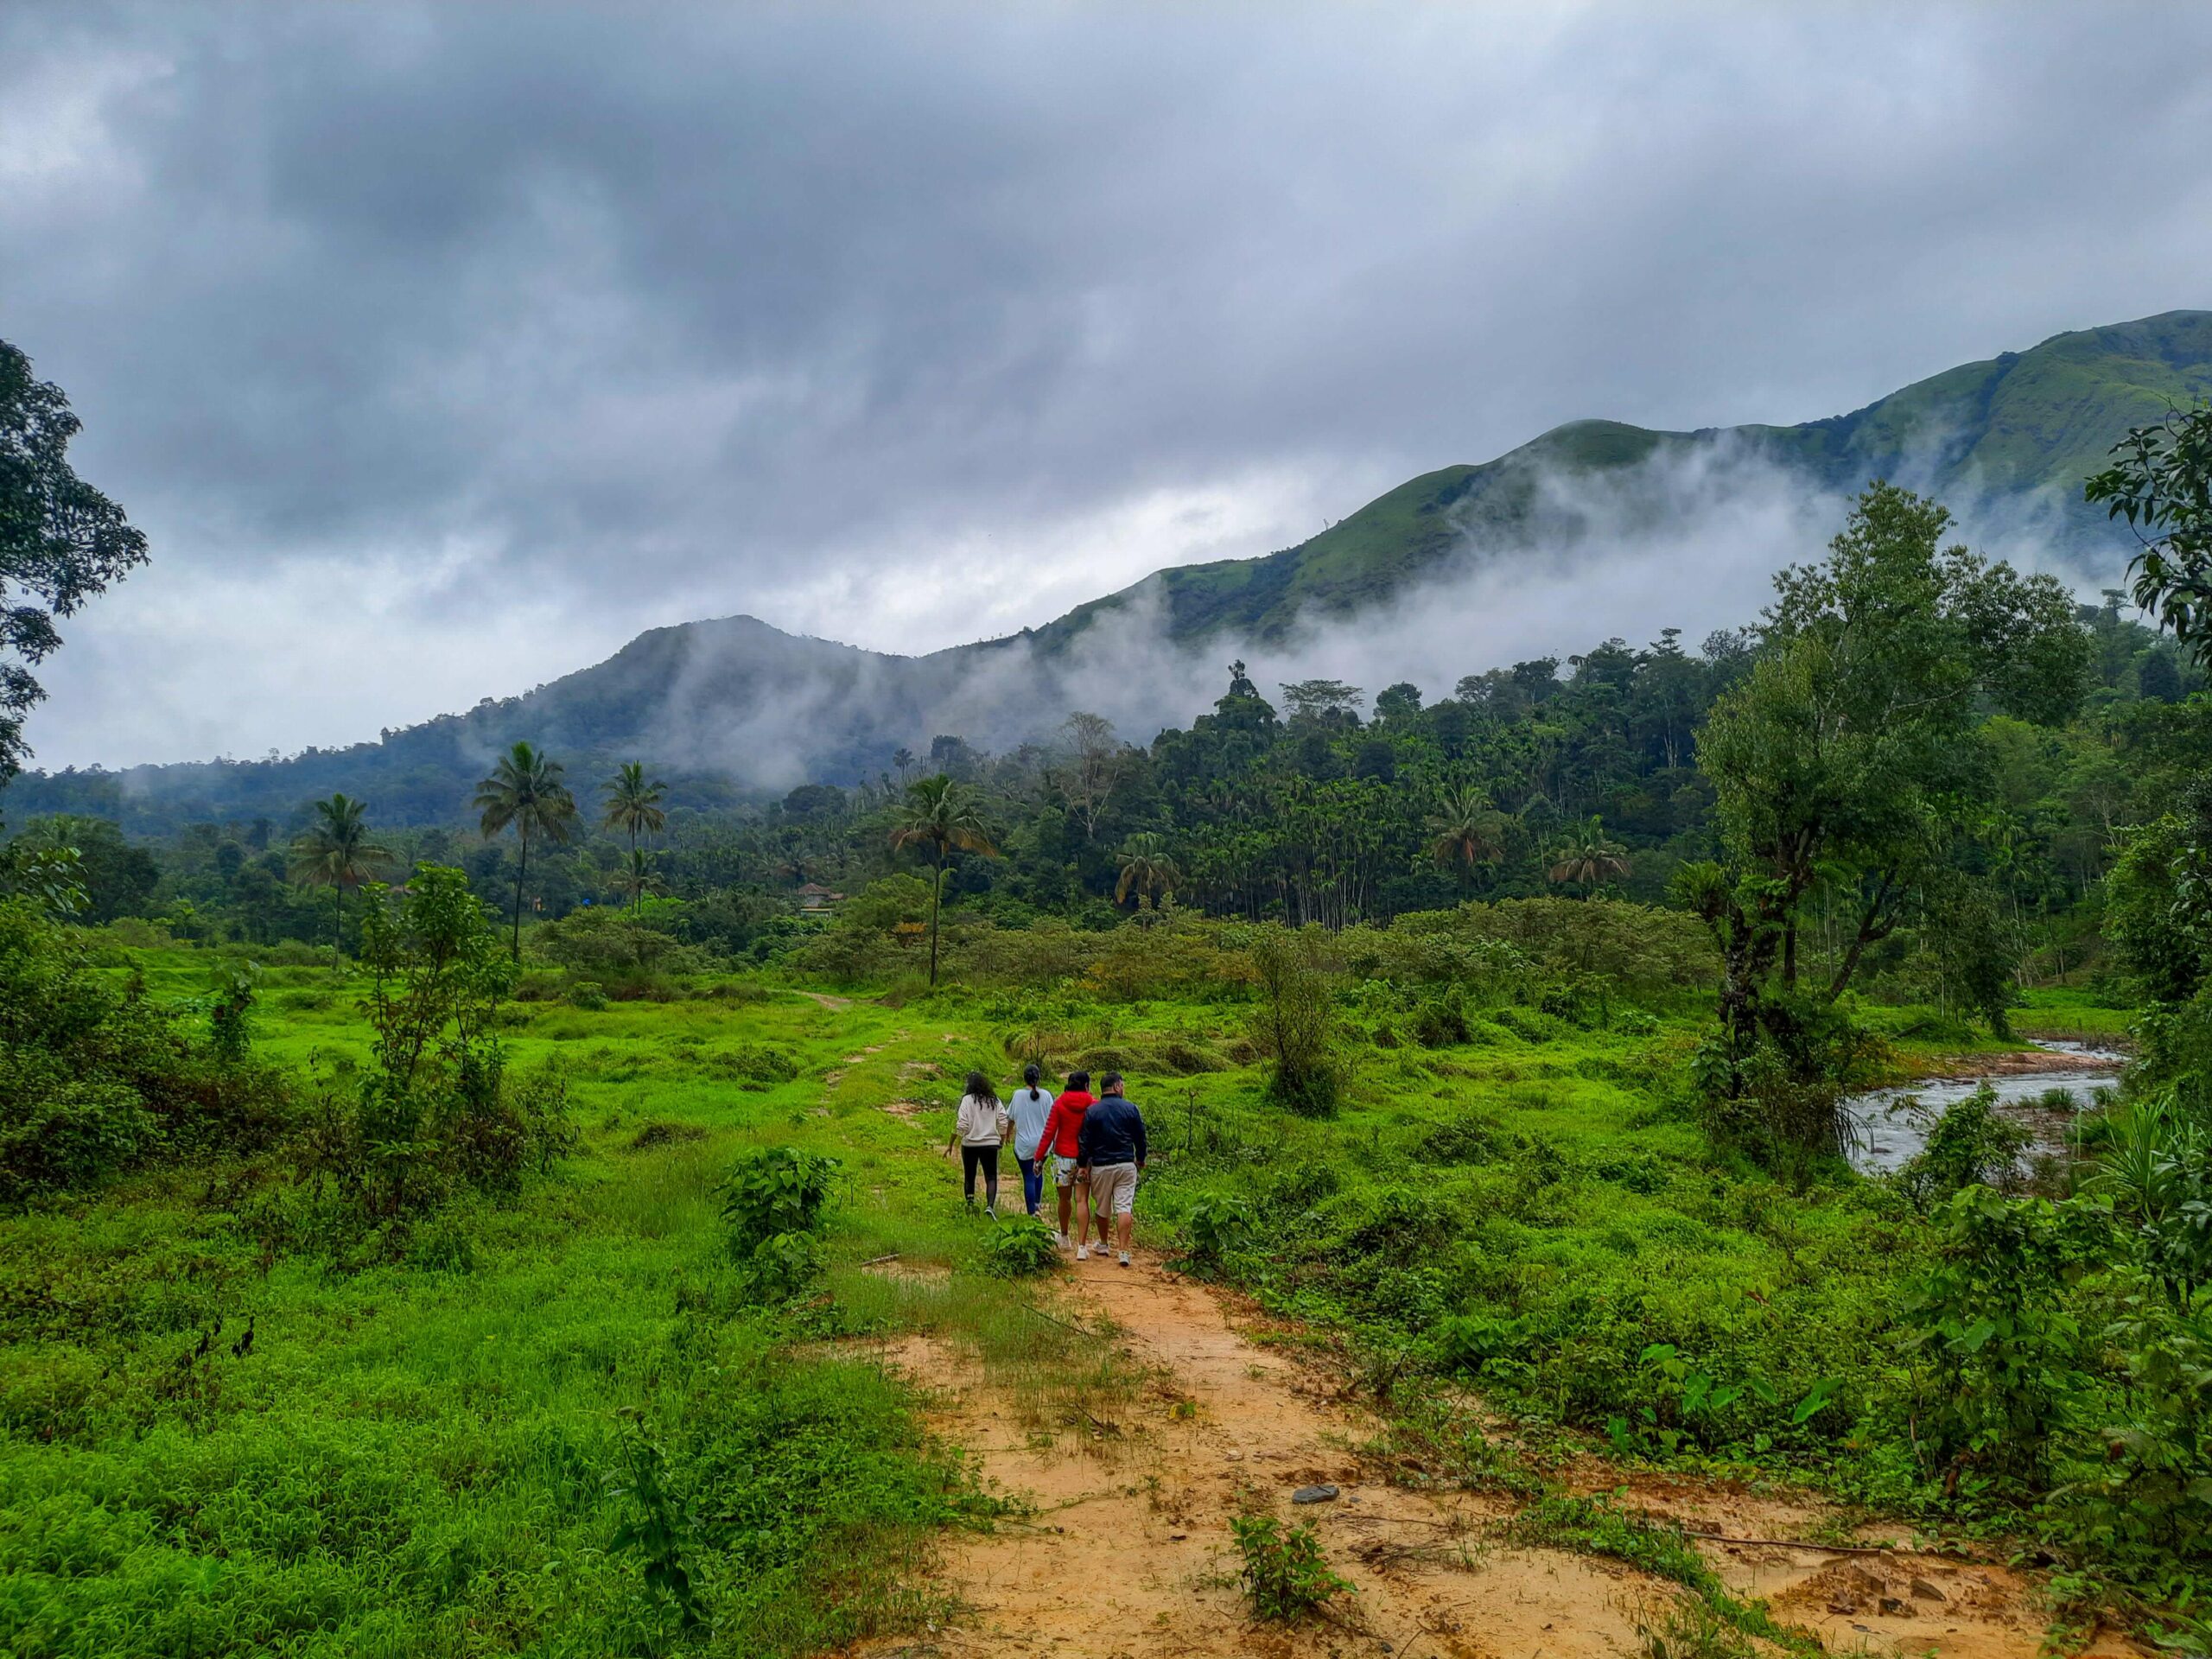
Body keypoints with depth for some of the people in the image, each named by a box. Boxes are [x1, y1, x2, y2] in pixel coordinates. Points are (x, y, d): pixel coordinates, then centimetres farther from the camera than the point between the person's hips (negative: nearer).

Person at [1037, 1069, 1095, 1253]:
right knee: (1082, 1200, 0)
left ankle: (1064, 1238, 36)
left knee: (1065, 1198, 17)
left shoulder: (1059, 1104, -4)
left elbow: (1049, 1132, -6)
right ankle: (1082, 1246, -6)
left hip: (1063, 1157, 1)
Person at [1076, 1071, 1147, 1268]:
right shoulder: (1131, 1109, -2)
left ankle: (1103, 1244, 32)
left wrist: (1083, 1164, 7)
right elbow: (1140, 1137, 6)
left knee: (1102, 1207, 16)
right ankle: (1124, 1251, -11)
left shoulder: (1092, 1111, -3)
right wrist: (1140, 1159, 21)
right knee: (1124, 1207, -3)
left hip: (1101, 1166, 0)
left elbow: (1084, 1141, -2)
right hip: (1126, 1165, 0)